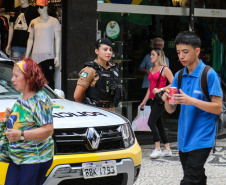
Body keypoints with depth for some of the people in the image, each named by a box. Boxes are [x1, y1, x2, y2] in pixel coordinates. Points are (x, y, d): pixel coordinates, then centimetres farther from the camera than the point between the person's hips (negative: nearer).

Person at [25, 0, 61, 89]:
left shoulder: (54, 21, 4)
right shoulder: (34, 22, 16)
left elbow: (58, 39, 1)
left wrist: (57, 55, -8)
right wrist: (27, 56, 15)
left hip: (48, 55, -4)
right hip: (35, 55, 4)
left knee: (49, 80, -10)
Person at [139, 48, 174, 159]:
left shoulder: (164, 69, -6)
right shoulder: (152, 69, 17)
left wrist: (160, 90, -19)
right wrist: (144, 101, 20)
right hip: (153, 99, 8)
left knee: (151, 122, -16)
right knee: (159, 125, 9)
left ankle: (157, 149, -13)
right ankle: (167, 150, 14)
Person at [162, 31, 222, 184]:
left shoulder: (209, 75, -10)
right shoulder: (179, 76, 9)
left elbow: (218, 108, -13)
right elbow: (171, 110, 10)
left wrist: (192, 101, -24)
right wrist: (167, 100, -12)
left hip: (201, 140, -7)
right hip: (184, 140, 7)